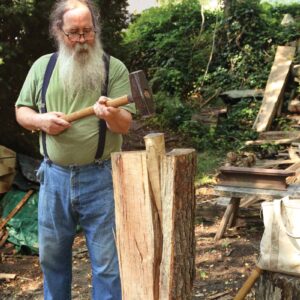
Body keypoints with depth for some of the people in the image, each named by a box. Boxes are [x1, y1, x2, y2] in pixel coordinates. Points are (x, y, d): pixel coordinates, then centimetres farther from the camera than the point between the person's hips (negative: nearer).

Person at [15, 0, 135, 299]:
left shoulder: (114, 68, -4)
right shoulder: (42, 66, 6)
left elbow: (125, 124, -10)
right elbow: (21, 112, 12)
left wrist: (111, 115, -33)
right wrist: (41, 120, -10)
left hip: (100, 178, -3)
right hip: (54, 176, 3)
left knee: (107, 260, 4)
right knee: (52, 254, 18)